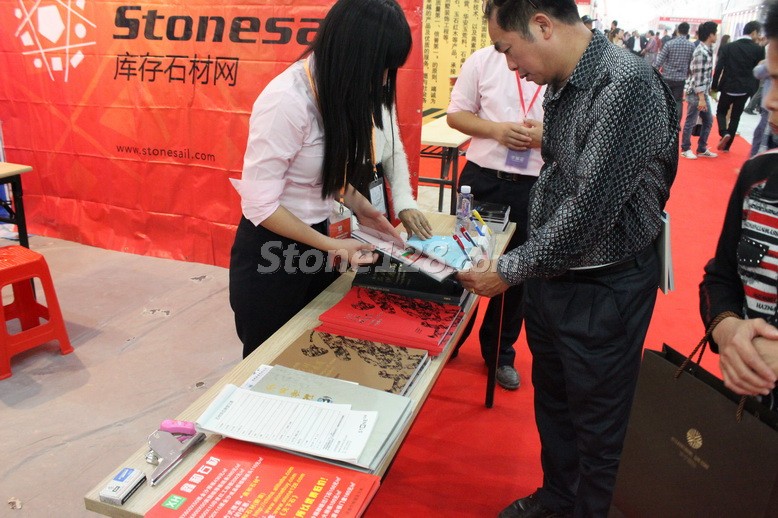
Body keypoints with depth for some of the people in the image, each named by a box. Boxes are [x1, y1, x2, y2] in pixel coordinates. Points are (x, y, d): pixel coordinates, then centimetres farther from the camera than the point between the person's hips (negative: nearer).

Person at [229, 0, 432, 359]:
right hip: (272, 252, -7)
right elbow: (259, 203, -22)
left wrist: (358, 207, -4)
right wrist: (332, 246, -19)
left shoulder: (339, 89, -3)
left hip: (315, 238, 7)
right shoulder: (287, 101, -26)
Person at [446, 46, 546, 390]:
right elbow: (456, 114, 3)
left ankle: (500, 352, 33)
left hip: (539, 187, 0)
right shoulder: (483, 60, -1)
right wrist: (495, 129, -15)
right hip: (483, 178, 0)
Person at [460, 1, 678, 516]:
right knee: (552, 399, 24)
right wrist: (522, 261, 7)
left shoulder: (625, 83, -24)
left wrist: (510, 270, -16)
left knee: (595, 422, 12)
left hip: (603, 289, -8)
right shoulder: (562, 86, 4)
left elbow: (590, 209, -26)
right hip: (551, 275, 9)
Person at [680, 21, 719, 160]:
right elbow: (698, 77, -21)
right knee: (690, 122, 3)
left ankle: (702, 149, 24)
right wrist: (701, 98, -21)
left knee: (708, 120, 14)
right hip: (695, 93, -10)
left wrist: (705, 95, 21)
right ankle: (685, 149, 16)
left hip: (703, 92, 10)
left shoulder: (707, 50, 10)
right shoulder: (701, 52, -19)